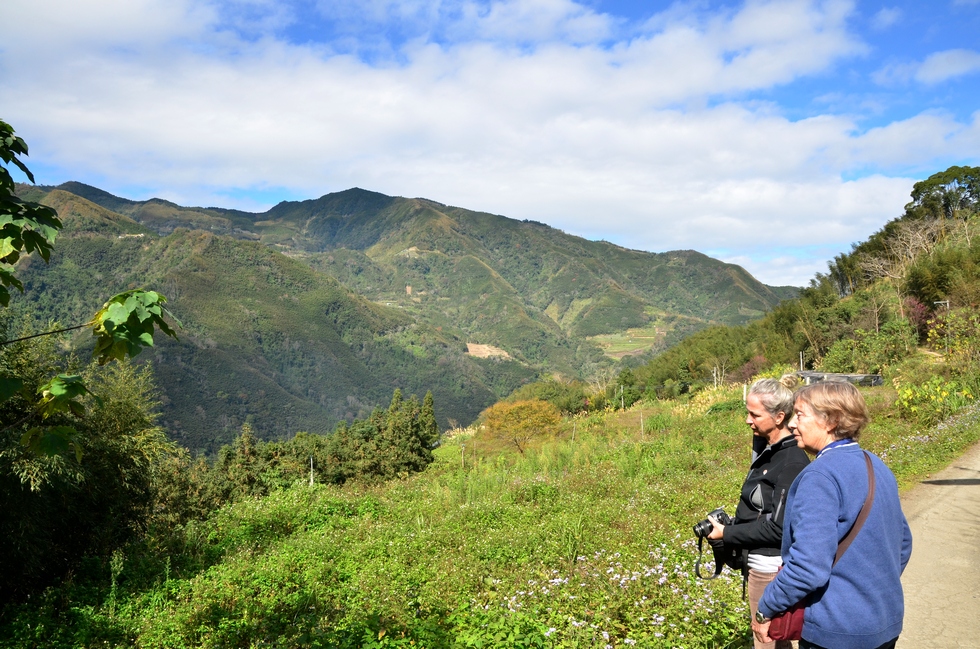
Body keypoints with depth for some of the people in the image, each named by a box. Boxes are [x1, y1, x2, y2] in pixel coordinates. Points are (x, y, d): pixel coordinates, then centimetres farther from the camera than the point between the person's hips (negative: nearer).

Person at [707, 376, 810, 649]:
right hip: (759, 563, 9)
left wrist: (727, 534, -15)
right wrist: (730, 526, 2)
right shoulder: (767, 450, 5)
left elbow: (778, 527, -22)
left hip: (771, 568, -9)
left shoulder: (792, 462, -22)